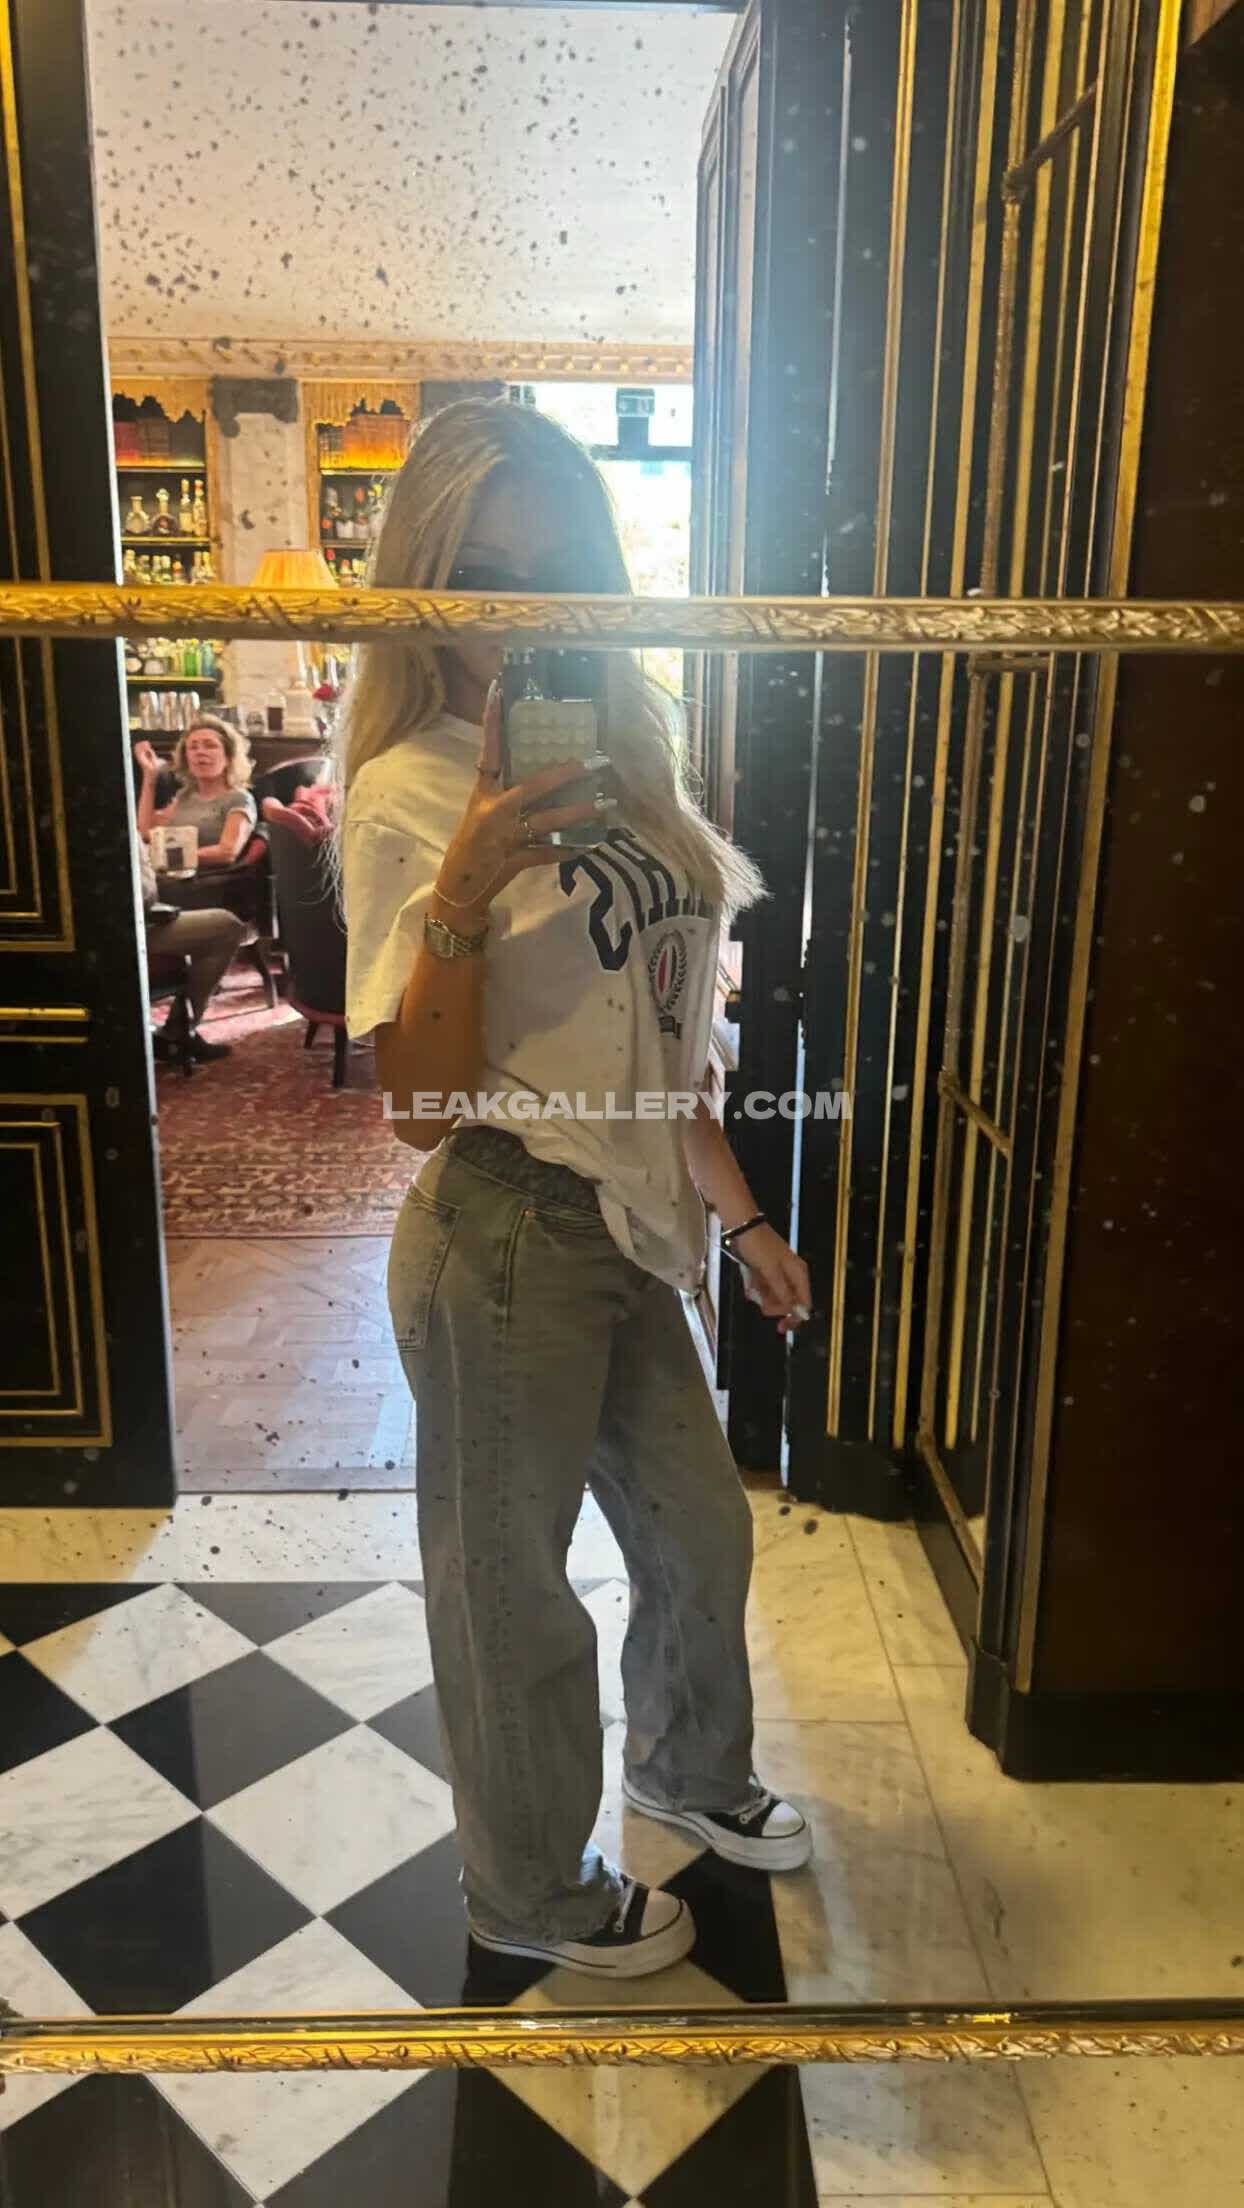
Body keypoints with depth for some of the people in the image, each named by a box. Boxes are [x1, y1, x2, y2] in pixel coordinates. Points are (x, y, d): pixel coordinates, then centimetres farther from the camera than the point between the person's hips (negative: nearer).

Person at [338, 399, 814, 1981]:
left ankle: (689, 1768, 55)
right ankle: (532, 1896, 42)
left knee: (700, 1530, 24)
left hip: (628, 1229, 7)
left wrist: (739, 1214, 14)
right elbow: (427, 1105, -20)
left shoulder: (617, 764, 5)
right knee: (515, 1595, 14)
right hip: (506, 1244, -7)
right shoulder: (410, 797, -16)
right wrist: (460, 892, -32)